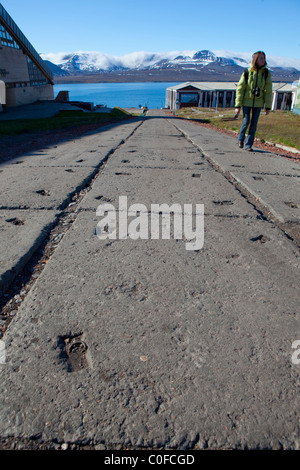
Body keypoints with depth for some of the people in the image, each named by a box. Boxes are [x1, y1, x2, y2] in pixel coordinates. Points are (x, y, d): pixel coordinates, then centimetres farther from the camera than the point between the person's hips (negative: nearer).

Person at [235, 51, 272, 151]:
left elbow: (268, 91, 3)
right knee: (246, 121, -9)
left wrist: (268, 106, -1)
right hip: (246, 101, -2)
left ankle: (248, 144, 10)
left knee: (254, 124, 0)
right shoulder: (247, 72, -5)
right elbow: (240, 89, -3)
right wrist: (238, 105, -8)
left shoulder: (266, 73, 1)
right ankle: (241, 139, 19)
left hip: (258, 102, 2)